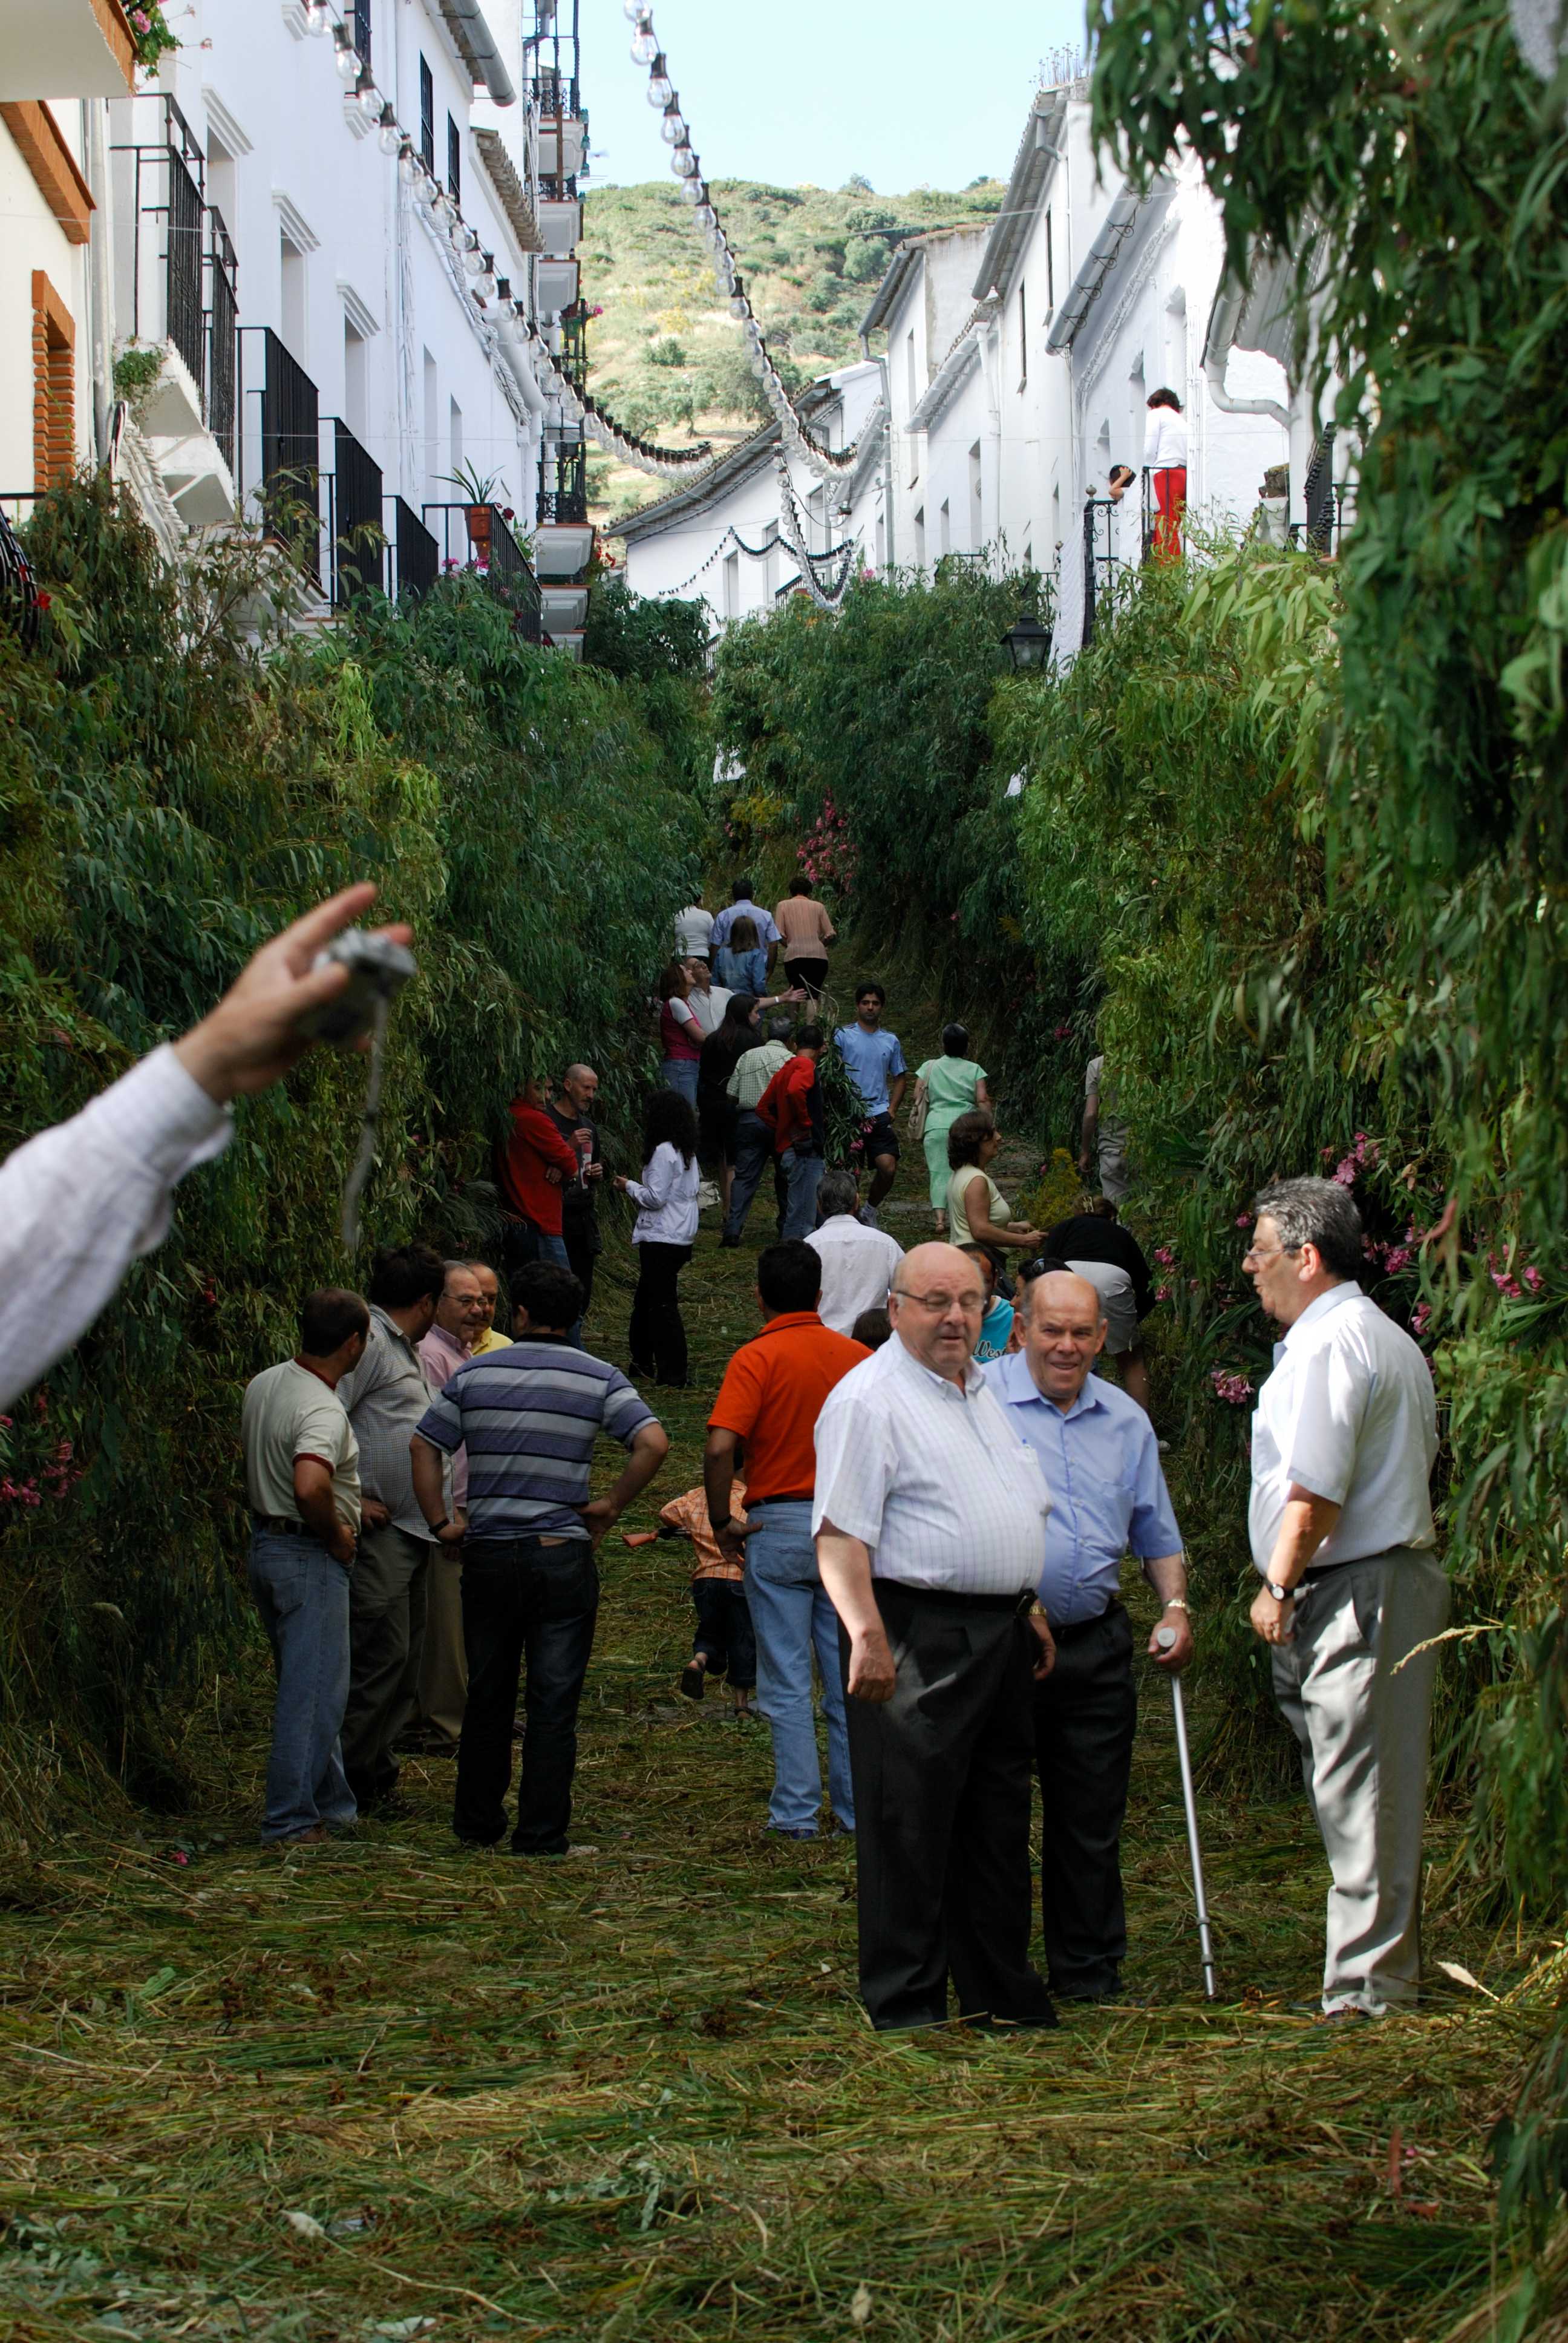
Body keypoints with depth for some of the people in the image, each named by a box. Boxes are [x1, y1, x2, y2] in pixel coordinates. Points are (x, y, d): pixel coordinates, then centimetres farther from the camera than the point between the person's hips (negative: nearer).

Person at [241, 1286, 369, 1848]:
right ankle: (291, 1822, 0)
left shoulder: (262, 1385, 5)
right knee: (313, 1691, -3)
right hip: (310, 1559, -10)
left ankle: (330, 1802, 29)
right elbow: (310, 1487, -40)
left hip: (265, 1543, 10)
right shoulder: (324, 1412, -24)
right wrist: (337, 1534, -20)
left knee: (305, 1683, 19)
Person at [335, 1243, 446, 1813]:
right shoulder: (368, 1342, -12)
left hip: (412, 1531, 10)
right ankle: (342, 1776, -6)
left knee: (404, 1659, 11)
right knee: (380, 1654, -11)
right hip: (377, 1530, -10)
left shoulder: (401, 1347, 21)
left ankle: (376, 1773, 17)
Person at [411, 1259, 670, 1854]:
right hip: (563, 1556, -2)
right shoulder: (599, 1380, -2)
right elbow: (653, 1443, -14)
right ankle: (542, 1832, 3)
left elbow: (425, 1448, 2)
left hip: (487, 1554, 2)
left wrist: (441, 1521, 7)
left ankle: (478, 1820, 25)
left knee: (487, 1695, 16)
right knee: (553, 1701, 3)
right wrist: (611, 1505, -5)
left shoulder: (474, 1374, 4)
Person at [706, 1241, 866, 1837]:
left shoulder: (756, 1359, -9)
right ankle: (859, 1805, 16)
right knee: (849, 1677, 11)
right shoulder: (855, 1356, 4)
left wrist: (722, 1521, -9)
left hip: (779, 1527, -4)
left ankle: (796, 1811, 5)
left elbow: (720, 1448, -21)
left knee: (787, 1682, 3)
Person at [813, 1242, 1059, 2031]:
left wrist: (1028, 1608, 23)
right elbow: (841, 1532, -17)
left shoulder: (983, 1390, 18)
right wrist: (866, 1633, -25)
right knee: (911, 1828, -5)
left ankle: (1002, 1994, 24)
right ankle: (905, 2006, 2)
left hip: (1000, 1635, 9)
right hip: (917, 1636, -9)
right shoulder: (869, 1398, -10)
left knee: (999, 1823, 14)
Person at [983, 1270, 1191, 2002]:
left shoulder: (1126, 1420, 13)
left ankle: (1089, 1973, 18)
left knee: (1093, 1822, 8)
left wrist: (1175, 1606, 6)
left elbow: (1156, 1531, 22)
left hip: (1096, 1645, 4)